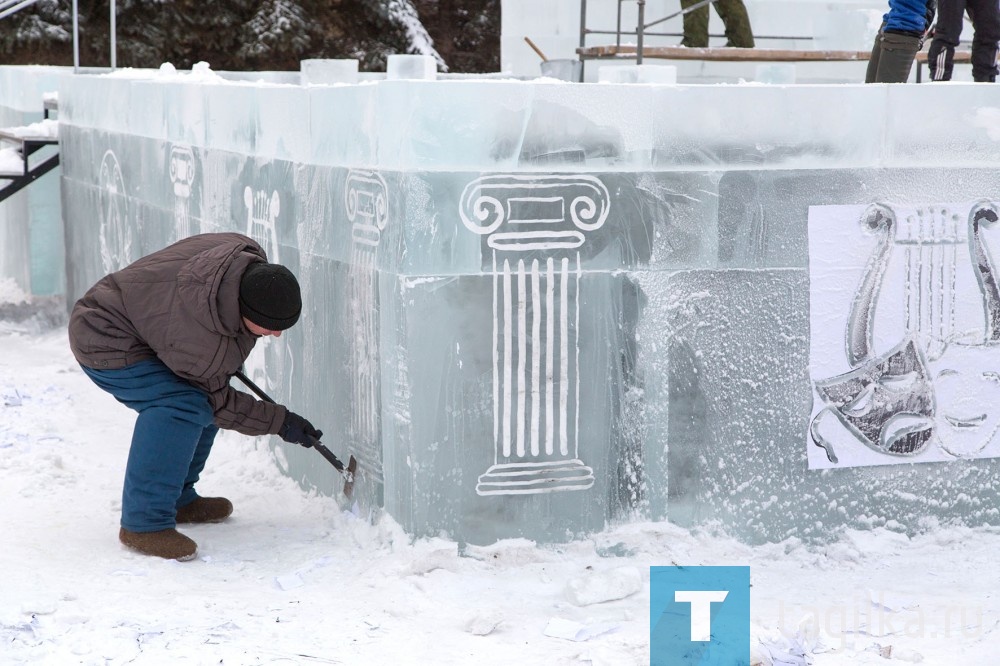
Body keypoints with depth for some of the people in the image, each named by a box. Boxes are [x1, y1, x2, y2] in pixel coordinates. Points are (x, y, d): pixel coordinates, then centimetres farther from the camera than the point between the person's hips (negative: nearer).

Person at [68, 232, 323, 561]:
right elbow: (218, 401, -16)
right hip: (105, 346, -10)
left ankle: (178, 498, 19)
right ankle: (144, 523, -25)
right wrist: (280, 422, -13)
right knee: (181, 405, -28)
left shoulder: (249, 258, -15)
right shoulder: (200, 340, -36)